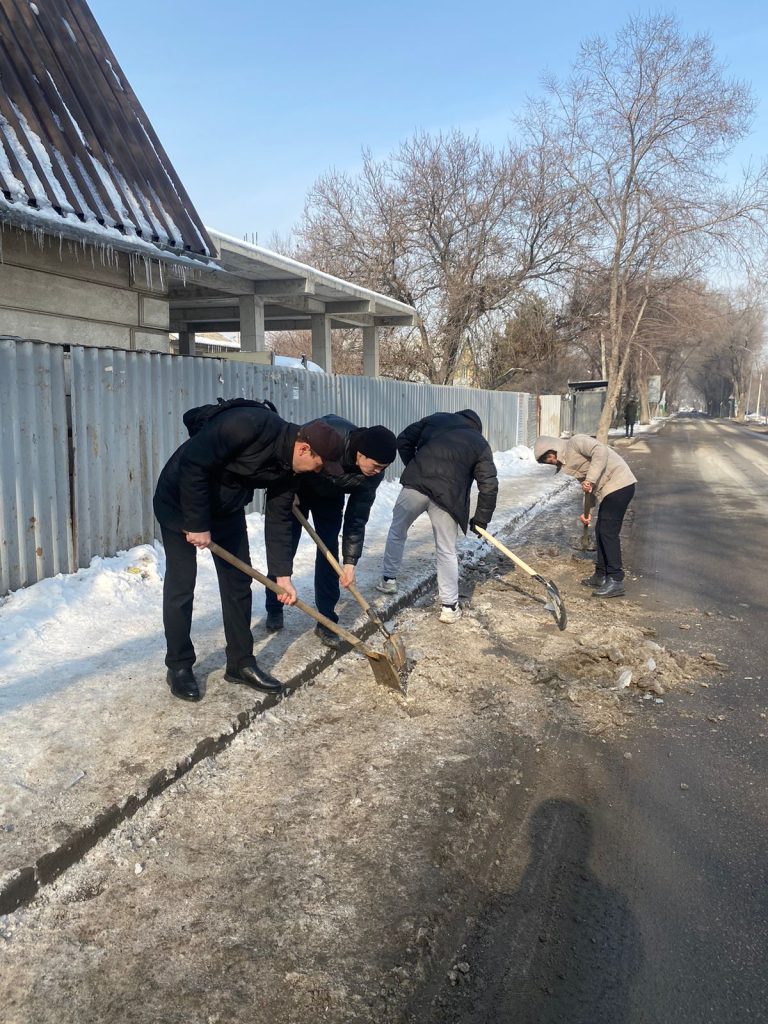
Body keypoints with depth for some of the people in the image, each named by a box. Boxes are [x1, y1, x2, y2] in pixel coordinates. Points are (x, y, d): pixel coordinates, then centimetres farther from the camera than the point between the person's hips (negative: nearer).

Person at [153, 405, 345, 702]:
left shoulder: (288, 465, -9)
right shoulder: (248, 424, -33)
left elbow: (277, 519, 0)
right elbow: (192, 465, -31)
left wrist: (282, 575, -2)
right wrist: (197, 524, -25)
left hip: (227, 508, 7)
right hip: (182, 501, -7)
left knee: (238, 582, 6)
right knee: (181, 586, -3)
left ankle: (241, 663, 18)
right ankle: (179, 667, 13)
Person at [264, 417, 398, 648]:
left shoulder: (373, 474, -26)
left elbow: (357, 518, -18)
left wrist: (350, 561, -20)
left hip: (330, 497, 3)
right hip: (295, 488, -3)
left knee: (329, 554, -5)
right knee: (284, 549, -2)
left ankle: (326, 621, 4)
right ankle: (274, 610, 17)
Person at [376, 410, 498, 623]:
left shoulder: (436, 419, 21)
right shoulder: (480, 444, 17)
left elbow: (404, 440, 19)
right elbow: (489, 485, 10)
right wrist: (481, 519, 16)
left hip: (415, 484, 1)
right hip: (448, 496, -1)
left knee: (397, 530, 24)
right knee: (447, 551, 10)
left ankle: (388, 580, 34)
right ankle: (449, 606, 13)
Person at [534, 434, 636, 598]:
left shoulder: (576, 441, -9)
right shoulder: (567, 463, 16)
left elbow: (600, 451, -26)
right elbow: (587, 488, 17)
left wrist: (590, 480, -26)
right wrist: (586, 512, 6)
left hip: (619, 484, -10)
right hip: (608, 490, 10)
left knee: (608, 532, -11)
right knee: (600, 532, 14)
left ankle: (616, 581, -8)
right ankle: (601, 575, 24)